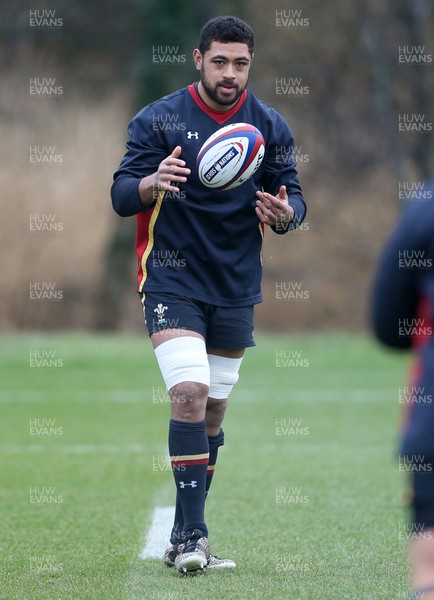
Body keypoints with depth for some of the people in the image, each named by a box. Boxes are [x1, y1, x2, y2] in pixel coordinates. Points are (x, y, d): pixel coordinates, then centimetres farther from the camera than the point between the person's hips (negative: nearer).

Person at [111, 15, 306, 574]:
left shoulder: (270, 126, 2)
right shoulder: (158, 119, -6)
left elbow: (293, 196, 5)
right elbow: (121, 194, -9)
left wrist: (285, 213, -20)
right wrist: (153, 183, -32)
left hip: (236, 287, 4)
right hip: (172, 281, -4)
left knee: (212, 410, 9)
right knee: (189, 394, -19)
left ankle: (184, 538, 19)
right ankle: (192, 535, -18)